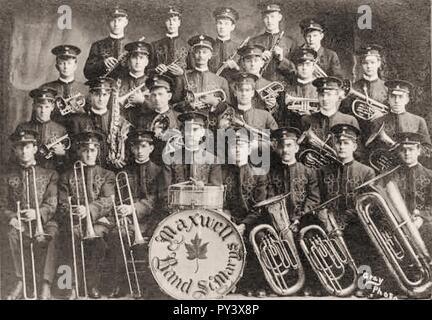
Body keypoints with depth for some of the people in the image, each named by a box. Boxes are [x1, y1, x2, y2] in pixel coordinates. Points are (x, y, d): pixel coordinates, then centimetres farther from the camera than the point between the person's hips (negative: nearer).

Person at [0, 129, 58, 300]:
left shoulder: (49, 174, 11)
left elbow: (51, 204, 1)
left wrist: (37, 213, -22)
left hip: (44, 221, -1)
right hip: (18, 222, 2)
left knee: (45, 238, -34)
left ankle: (45, 286, -30)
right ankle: (21, 281, -21)